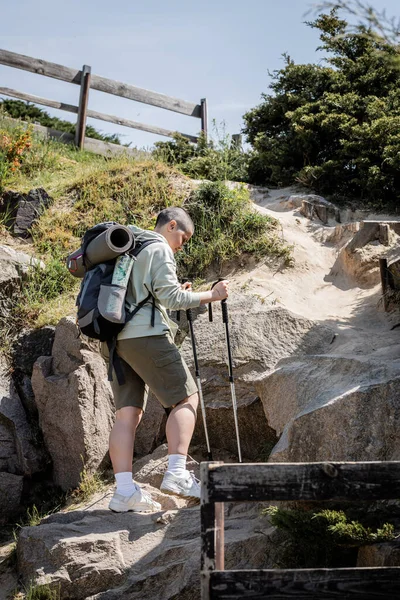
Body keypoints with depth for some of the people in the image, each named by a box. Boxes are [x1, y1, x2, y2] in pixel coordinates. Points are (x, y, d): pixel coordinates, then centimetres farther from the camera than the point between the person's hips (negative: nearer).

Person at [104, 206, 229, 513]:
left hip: (115, 338, 8)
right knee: (187, 398, -2)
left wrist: (176, 293, 25)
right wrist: (211, 295, -3)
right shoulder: (159, 248, -2)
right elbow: (170, 297, -11)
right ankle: (176, 473, -14)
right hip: (146, 334, -8)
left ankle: (124, 490, -6)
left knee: (128, 412, 2)